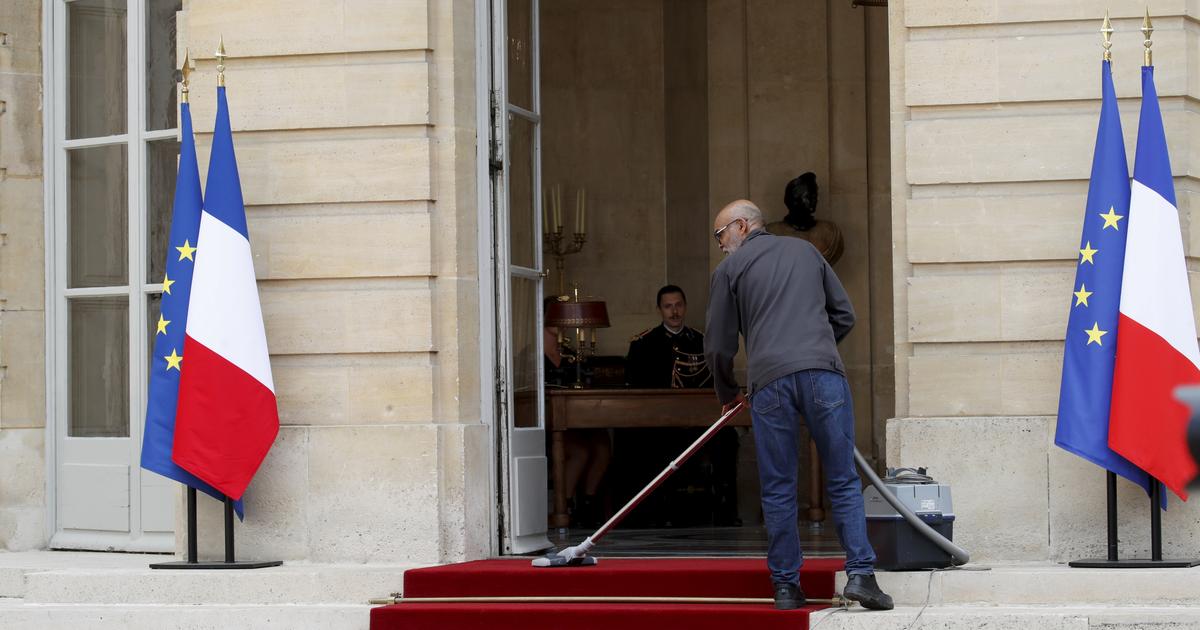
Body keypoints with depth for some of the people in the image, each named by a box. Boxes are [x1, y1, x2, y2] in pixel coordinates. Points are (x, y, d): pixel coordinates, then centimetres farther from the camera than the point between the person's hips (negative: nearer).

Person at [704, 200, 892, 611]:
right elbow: (844, 315, 21)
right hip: (823, 372, 1)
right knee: (843, 481, 4)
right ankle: (861, 574, -8)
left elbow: (719, 345, 14)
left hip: (770, 380, -1)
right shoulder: (806, 251, 23)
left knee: (778, 489, 6)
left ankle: (786, 586, 7)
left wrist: (727, 394, 30)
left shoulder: (730, 268, 14)